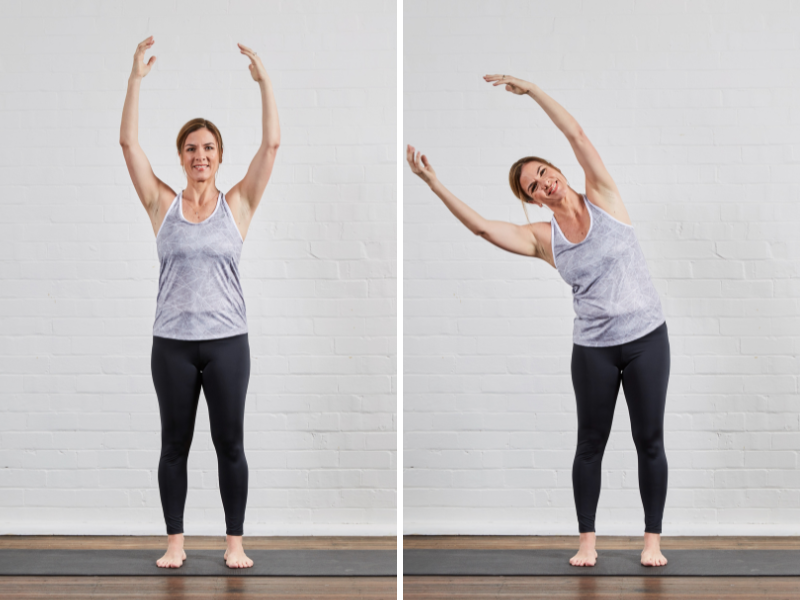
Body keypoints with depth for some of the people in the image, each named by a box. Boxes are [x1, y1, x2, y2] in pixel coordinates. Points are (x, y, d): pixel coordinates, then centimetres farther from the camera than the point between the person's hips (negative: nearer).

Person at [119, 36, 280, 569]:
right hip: (173, 341, 1)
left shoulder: (237, 205, 4)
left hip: (227, 340, -1)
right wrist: (137, 78, -7)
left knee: (230, 444, 4)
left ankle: (236, 541, 13)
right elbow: (129, 142, -1)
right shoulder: (163, 204, 5)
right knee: (175, 444, 7)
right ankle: (175, 541, 17)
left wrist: (265, 82, -8)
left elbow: (271, 144, -3)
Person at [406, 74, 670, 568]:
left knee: (650, 440, 3)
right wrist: (433, 182, -16)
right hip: (593, 347, 1)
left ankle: (652, 539, 12)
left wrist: (531, 89, -11)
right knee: (591, 443, 7)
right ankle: (587, 540, 16)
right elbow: (481, 226, -10)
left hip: (647, 337, -1)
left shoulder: (603, 199, -2)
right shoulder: (542, 238, 1)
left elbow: (577, 135, -10)